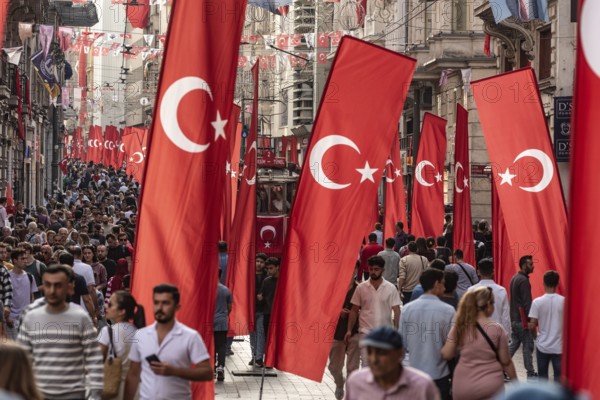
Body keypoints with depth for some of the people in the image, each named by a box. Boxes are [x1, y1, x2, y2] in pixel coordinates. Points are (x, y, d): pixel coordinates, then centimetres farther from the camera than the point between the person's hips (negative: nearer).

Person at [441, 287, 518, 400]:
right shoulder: (496, 329, -6)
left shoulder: (459, 327, -1)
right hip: (491, 386, -2)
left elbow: (446, 355, 1)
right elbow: (505, 361, -1)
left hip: (463, 387, 2)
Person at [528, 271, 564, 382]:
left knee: (542, 376, 12)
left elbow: (532, 326, -9)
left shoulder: (537, 302, -9)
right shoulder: (564, 301, -7)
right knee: (559, 377, 7)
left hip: (542, 346, 0)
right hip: (559, 347, 0)